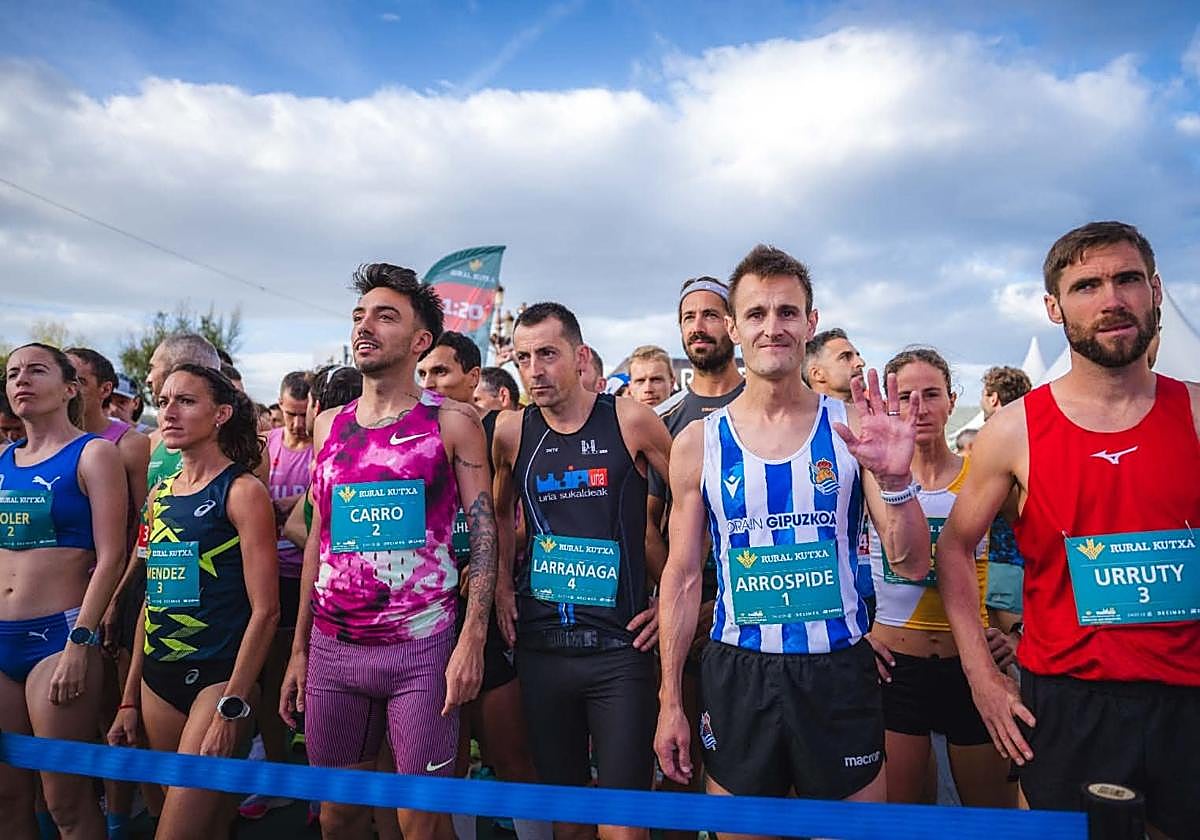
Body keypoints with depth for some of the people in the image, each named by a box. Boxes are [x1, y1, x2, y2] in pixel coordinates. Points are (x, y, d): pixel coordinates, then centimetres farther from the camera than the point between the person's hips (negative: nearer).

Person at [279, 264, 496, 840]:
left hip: (421, 647, -4)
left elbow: (484, 531, -5)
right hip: (331, 647, 4)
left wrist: (472, 639, -14)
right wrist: (299, 648, 13)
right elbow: (319, 538, 14)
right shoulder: (329, 425, 10)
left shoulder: (452, 421, -3)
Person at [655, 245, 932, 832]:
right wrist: (669, 702, 3)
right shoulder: (697, 444, -2)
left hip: (838, 672, 0)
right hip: (736, 674, 1)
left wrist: (895, 480, -23)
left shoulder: (852, 429, -3)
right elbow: (683, 576, 3)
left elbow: (912, 566, -4)